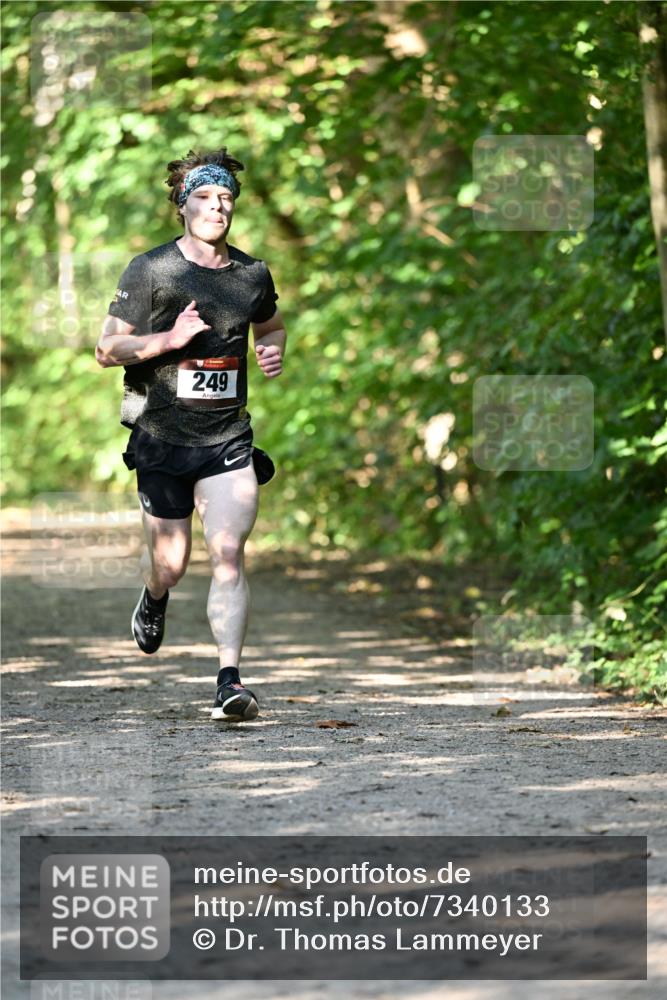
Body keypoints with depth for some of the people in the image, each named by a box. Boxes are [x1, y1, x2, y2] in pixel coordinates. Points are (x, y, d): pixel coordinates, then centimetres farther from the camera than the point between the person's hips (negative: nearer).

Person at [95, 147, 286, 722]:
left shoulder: (253, 274, 6)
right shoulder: (150, 270, -5)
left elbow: (271, 327, 26)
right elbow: (107, 350, -4)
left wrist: (274, 351, 2)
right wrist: (171, 338, -19)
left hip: (229, 438, 1)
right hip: (162, 437, -1)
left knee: (229, 552, -14)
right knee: (171, 562, 7)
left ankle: (230, 680, -16)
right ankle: (155, 597, 46)